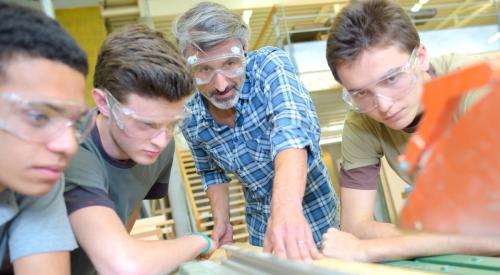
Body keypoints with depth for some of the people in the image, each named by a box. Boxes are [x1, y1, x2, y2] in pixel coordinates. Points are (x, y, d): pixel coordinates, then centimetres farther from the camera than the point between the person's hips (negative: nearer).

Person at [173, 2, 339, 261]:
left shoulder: (270, 65, -25)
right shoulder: (190, 119, -12)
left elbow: (292, 128, -43)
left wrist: (286, 204, -58)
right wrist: (221, 221, -3)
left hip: (313, 218, -3)